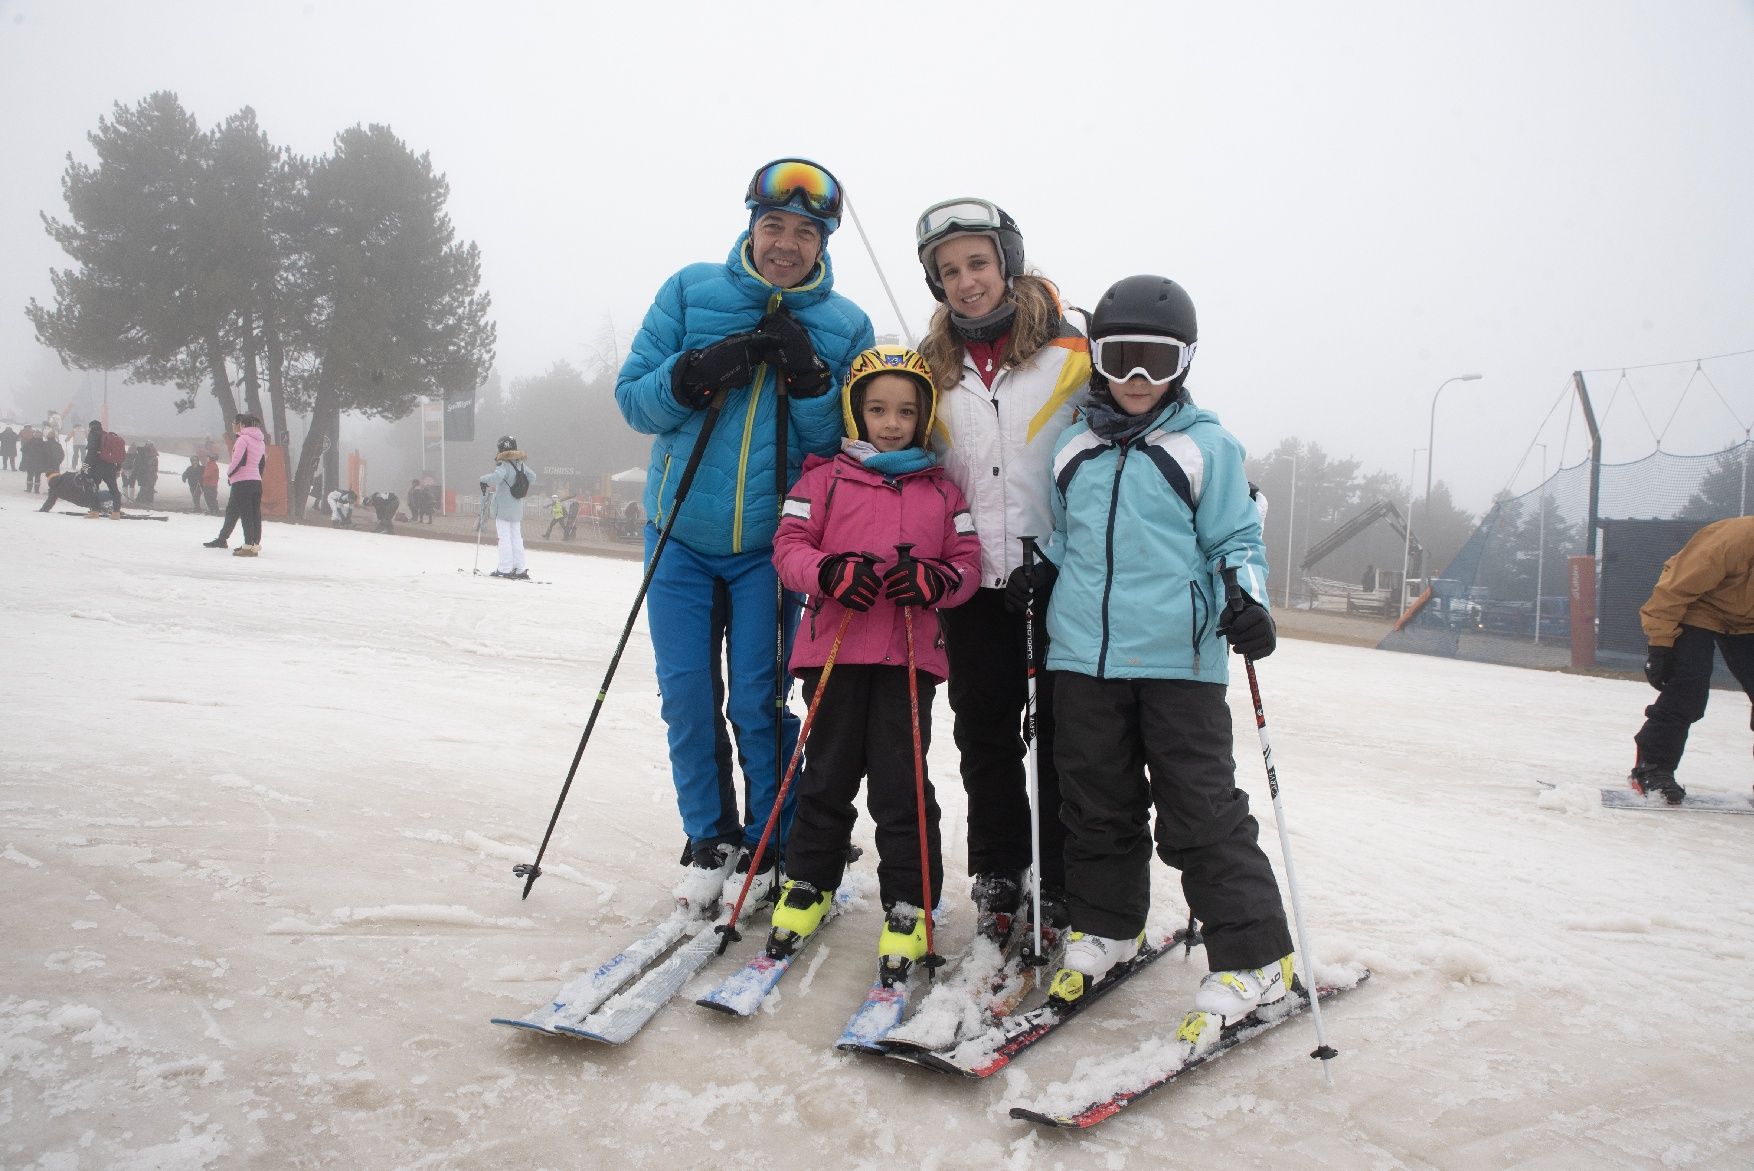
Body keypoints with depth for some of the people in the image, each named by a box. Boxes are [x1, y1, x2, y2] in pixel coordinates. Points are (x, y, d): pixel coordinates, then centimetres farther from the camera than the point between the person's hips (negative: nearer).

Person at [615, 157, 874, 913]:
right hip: (681, 536, 2)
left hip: (770, 544, -1)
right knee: (685, 695, 5)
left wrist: (808, 379, -18)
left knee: (759, 701, 0)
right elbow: (633, 400, 0)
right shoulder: (691, 292, 2)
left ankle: (770, 845, 19)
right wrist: (693, 376, -19)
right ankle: (709, 838, 24)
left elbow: (843, 444, -1)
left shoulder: (846, 327, 1)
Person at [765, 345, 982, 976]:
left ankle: (909, 906, 13)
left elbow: (968, 562, 9)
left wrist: (934, 580, -12)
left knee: (901, 782, 1)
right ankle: (809, 883, 29)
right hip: (835, 647, 0)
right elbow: (789, 547, 2)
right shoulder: (823, 479, 7)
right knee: (830, 774, 10)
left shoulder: (943, 492, 12)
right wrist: (829, 572, -18)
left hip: (910, 654, 0)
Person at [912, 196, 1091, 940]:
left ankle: (1062, 884, 17)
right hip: (974, 581, 4)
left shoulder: (1071, 350, -2)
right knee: (984, 735, 10)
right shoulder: (932, 368, 11)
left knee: (1062, 736, 4)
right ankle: (997, 874, 25)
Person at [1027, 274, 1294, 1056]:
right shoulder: (1074, 445, 14)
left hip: (1178, 656, -4)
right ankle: (1104, 928, 30)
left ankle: (1253, 960, 9)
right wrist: (1043, 572, 6)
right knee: (1096, 801, 12)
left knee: (1201, 811, -3)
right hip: (1083, 653, 4)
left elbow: (1235, 538, 3)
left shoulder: (1206, 444, 3)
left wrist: (1245, 596, -15)